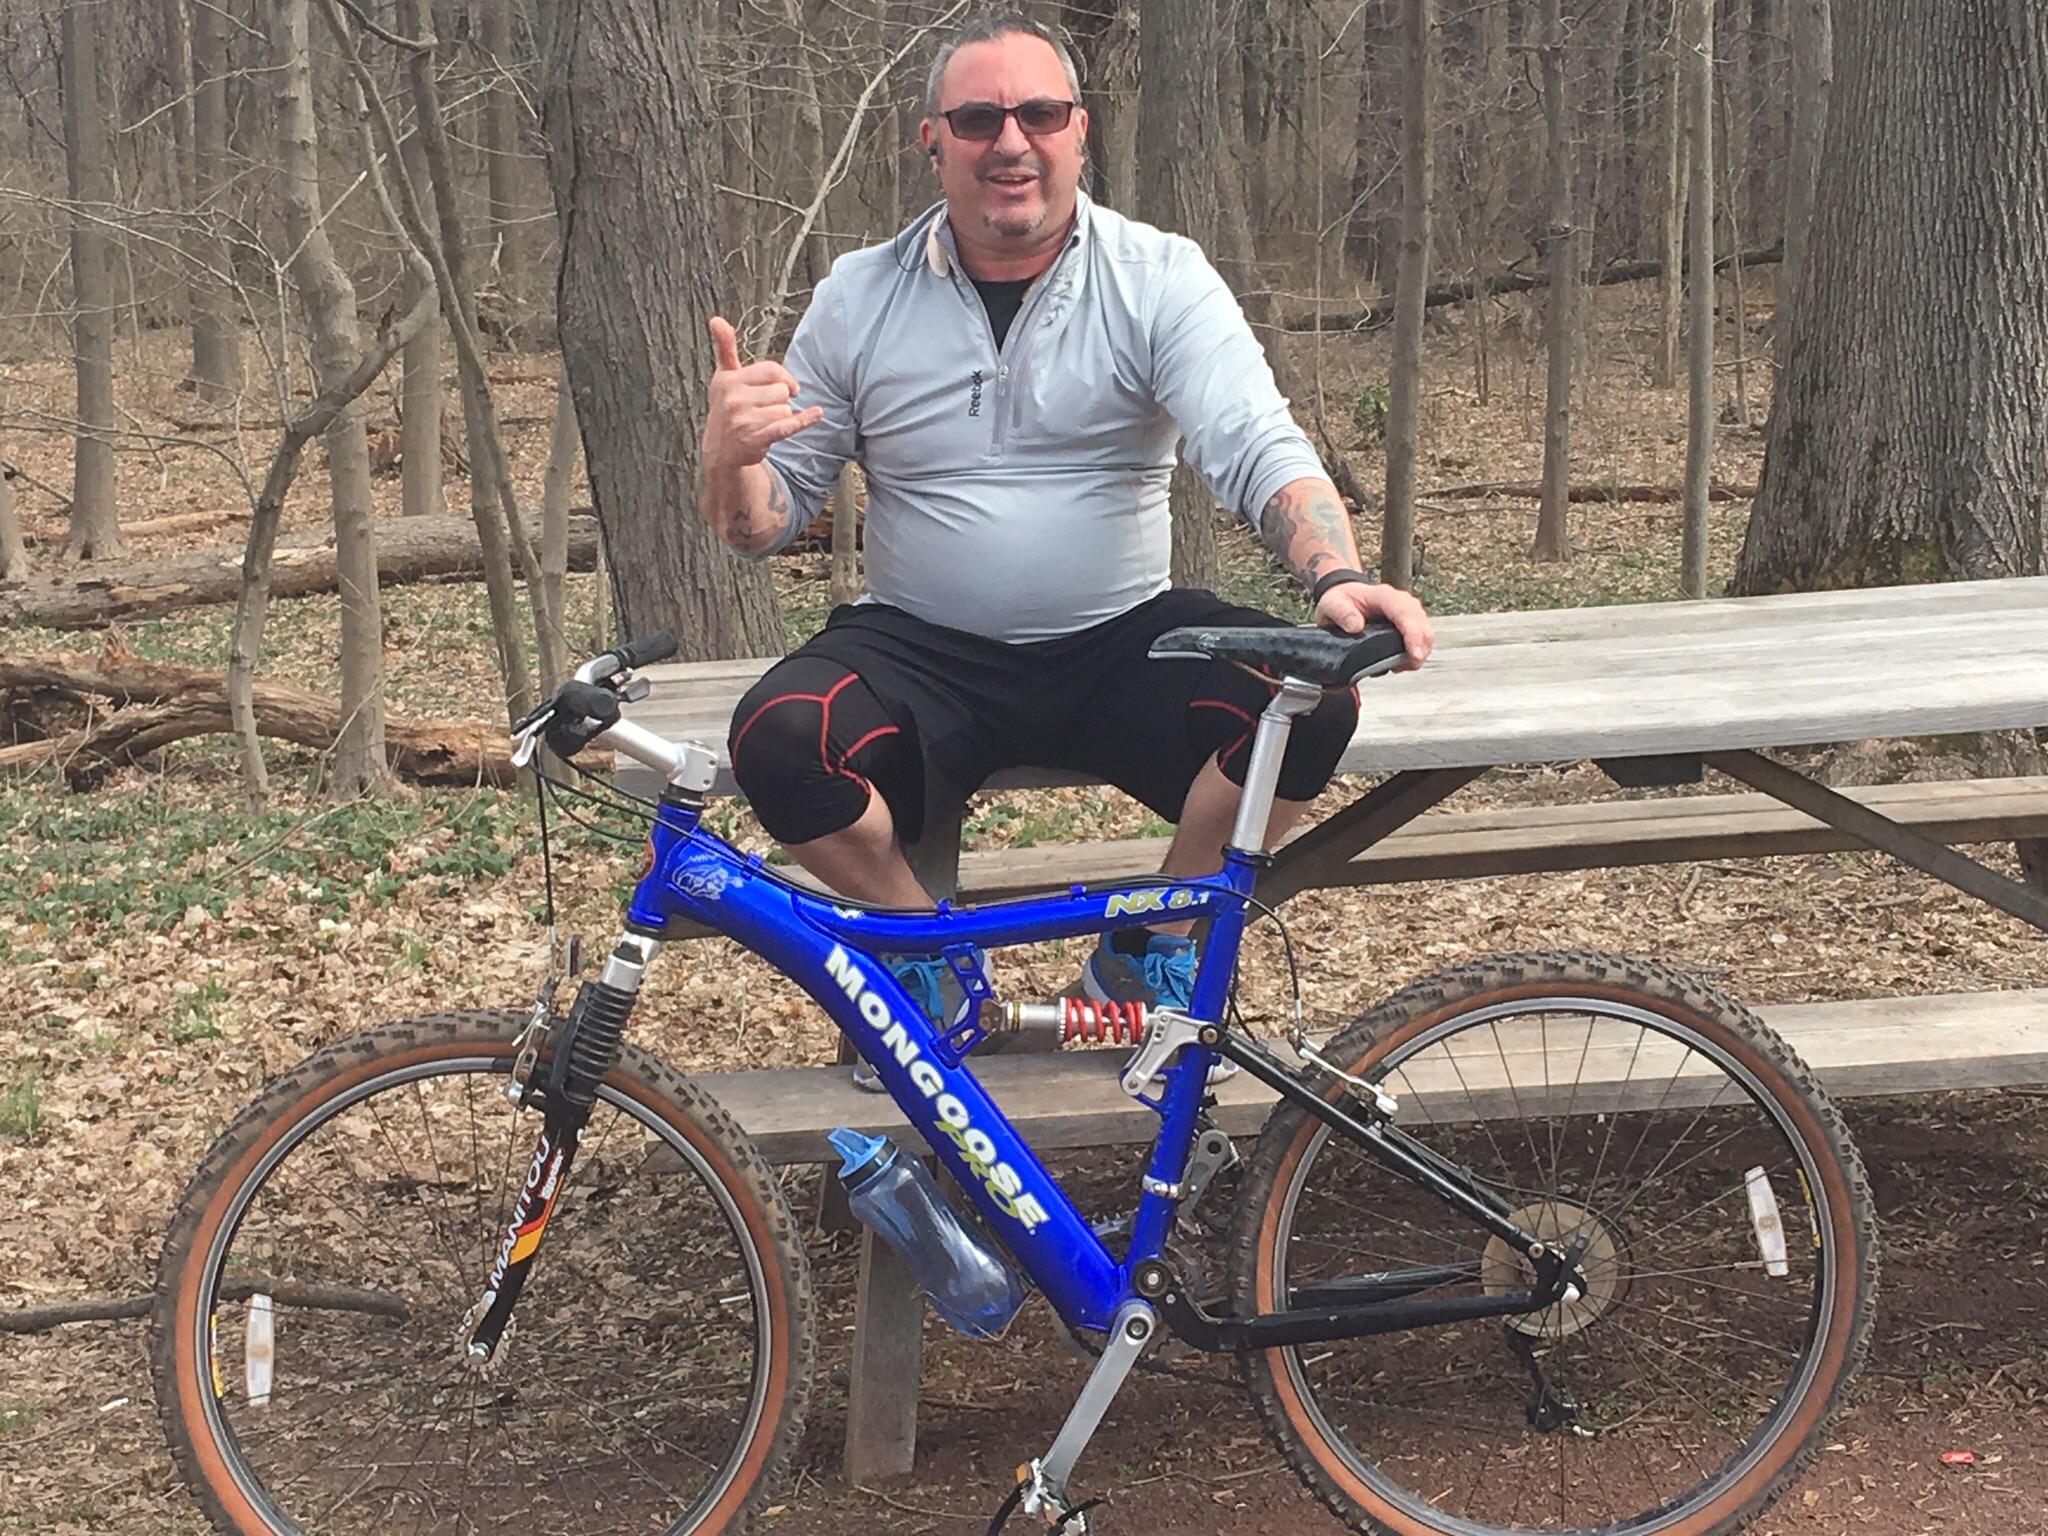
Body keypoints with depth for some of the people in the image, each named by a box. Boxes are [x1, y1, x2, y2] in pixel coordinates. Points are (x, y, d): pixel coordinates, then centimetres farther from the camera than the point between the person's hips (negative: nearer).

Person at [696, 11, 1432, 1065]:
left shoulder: (1160, 280, -2)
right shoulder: (859, 299, 2)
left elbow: (1259, 451, -15)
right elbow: (764, 527, 4)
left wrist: (1337, 577, -36)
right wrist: (730, 457, -21)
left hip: (1120, 643, 0)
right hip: (921, 651, 0)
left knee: (1308, 697, -26)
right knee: (778, 742, -30)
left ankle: (1151, 952, 2)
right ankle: (930, 955, 2)